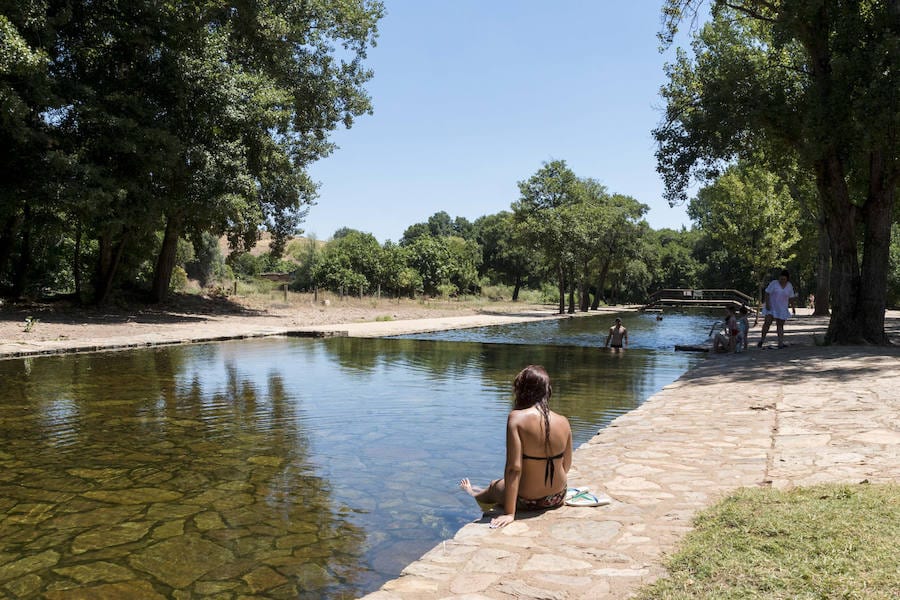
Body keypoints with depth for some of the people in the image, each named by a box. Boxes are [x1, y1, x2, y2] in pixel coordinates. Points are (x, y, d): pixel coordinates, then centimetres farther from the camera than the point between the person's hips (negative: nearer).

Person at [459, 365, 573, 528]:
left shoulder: (517, 418, -20)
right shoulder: (563, 422, -7)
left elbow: (514, 468, -24)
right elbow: (566, 466, 4)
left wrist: (509, 513, -22)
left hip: (526, 501, -4)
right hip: (557, 498, 5)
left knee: (494, 487, 29)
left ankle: (473, 493, 59)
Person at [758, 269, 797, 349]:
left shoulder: (789, 286, 5)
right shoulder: (774, 283, -7)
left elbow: (791, 298, 12)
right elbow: (767, 293, -9)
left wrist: (793, 307, 11)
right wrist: (767, 303, -17)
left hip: (782, 309, 3)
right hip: (771, 307, -3)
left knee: (780, 325, 3)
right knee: (767, 322, -14)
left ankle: (780, 343, 4)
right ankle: (762, 340, -6)